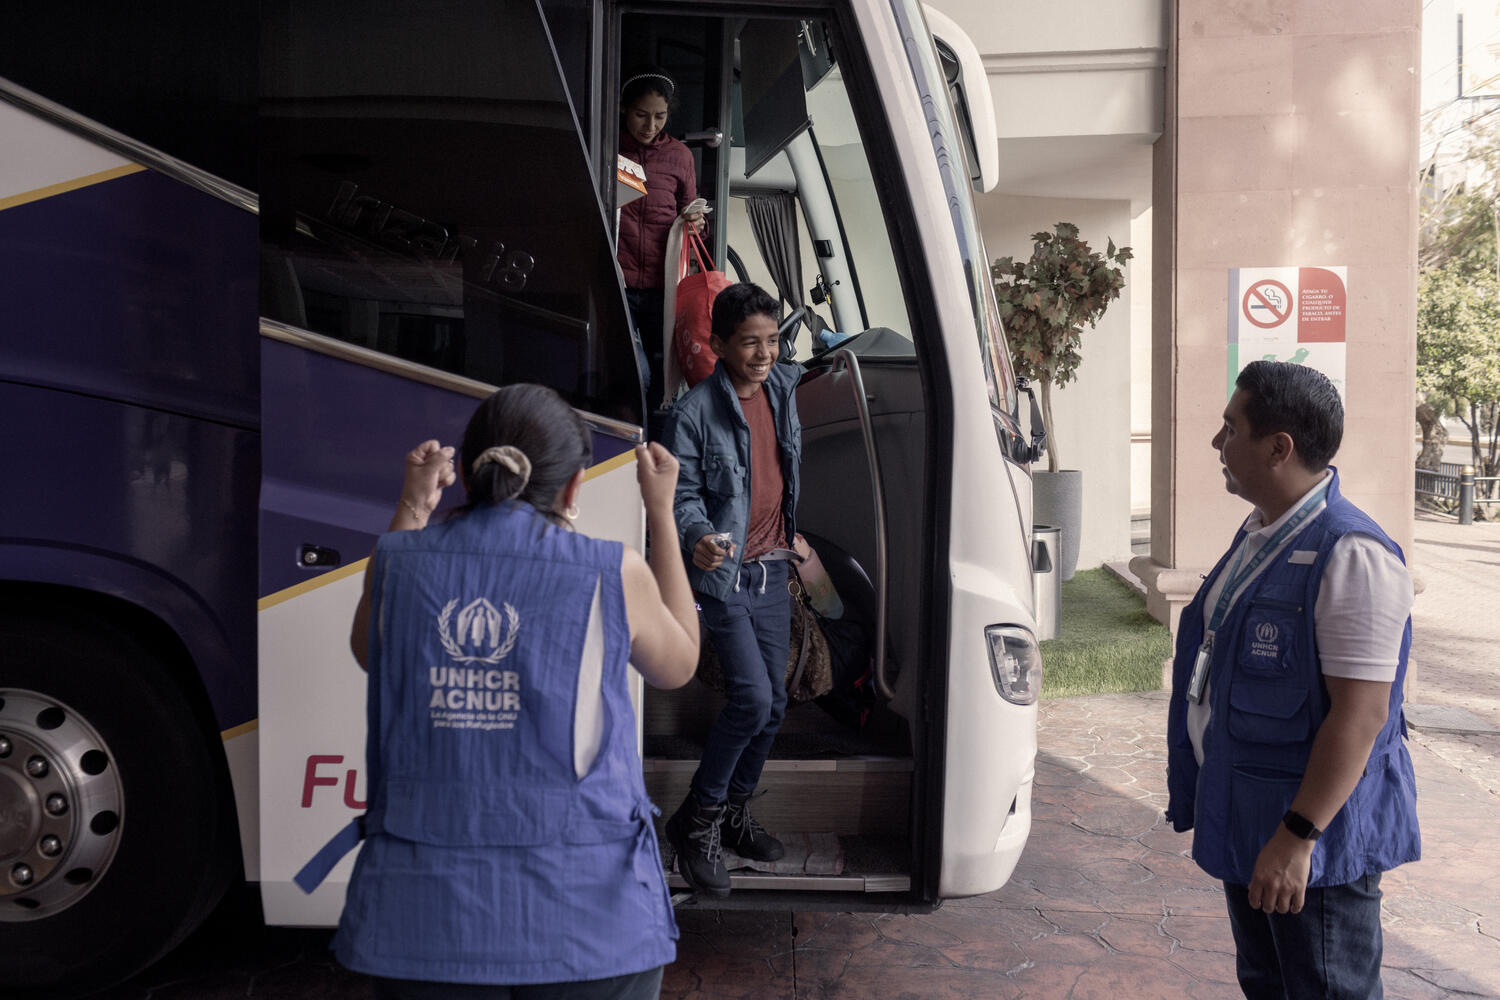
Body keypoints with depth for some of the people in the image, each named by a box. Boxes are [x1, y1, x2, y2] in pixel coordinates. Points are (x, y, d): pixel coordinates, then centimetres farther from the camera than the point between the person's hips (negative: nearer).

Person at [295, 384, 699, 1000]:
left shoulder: (398, 562, -2)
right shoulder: (614, 574, -8)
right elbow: (677, 666, 13)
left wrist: (410, 511, 23)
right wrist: (662, 512, 18)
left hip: (423, 910, 2)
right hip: (585, 912, -2)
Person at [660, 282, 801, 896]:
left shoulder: (784, 387, 6)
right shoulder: (695, 412, -13)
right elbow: (682, 493, -12)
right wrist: (697, 538, -30)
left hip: (772, 571, 7)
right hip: (723, 574, -7)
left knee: (774, 701, 10)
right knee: (752, 697, -15)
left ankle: (733, 812, 29)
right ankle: (696, 821, 4)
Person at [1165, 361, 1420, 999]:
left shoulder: (1351, 556, -23)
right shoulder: (1259, 535, 8)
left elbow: (1360, 714, -27)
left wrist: (1297, 836, -26)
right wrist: (1211, 801, 22)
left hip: (1313, 834, -9)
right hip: (1243, 824, 9)